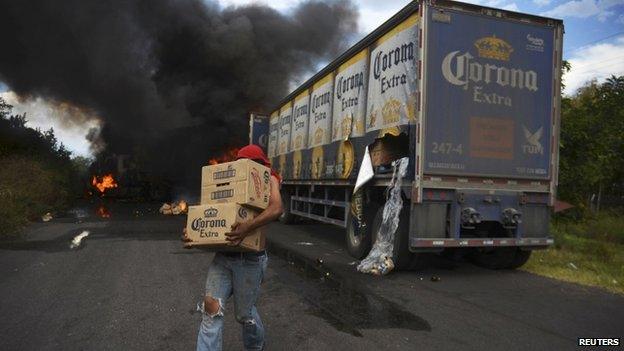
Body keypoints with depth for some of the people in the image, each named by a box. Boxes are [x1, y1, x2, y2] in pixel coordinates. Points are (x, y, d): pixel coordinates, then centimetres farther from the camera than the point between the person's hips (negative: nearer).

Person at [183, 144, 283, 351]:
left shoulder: (268, 180, -3)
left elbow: (276, 208, -24)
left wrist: (248, 227, -38)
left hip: (250, 258, -5)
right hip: (223, 256, 5)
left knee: (244, 314, 11)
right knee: (211, 306, -10)